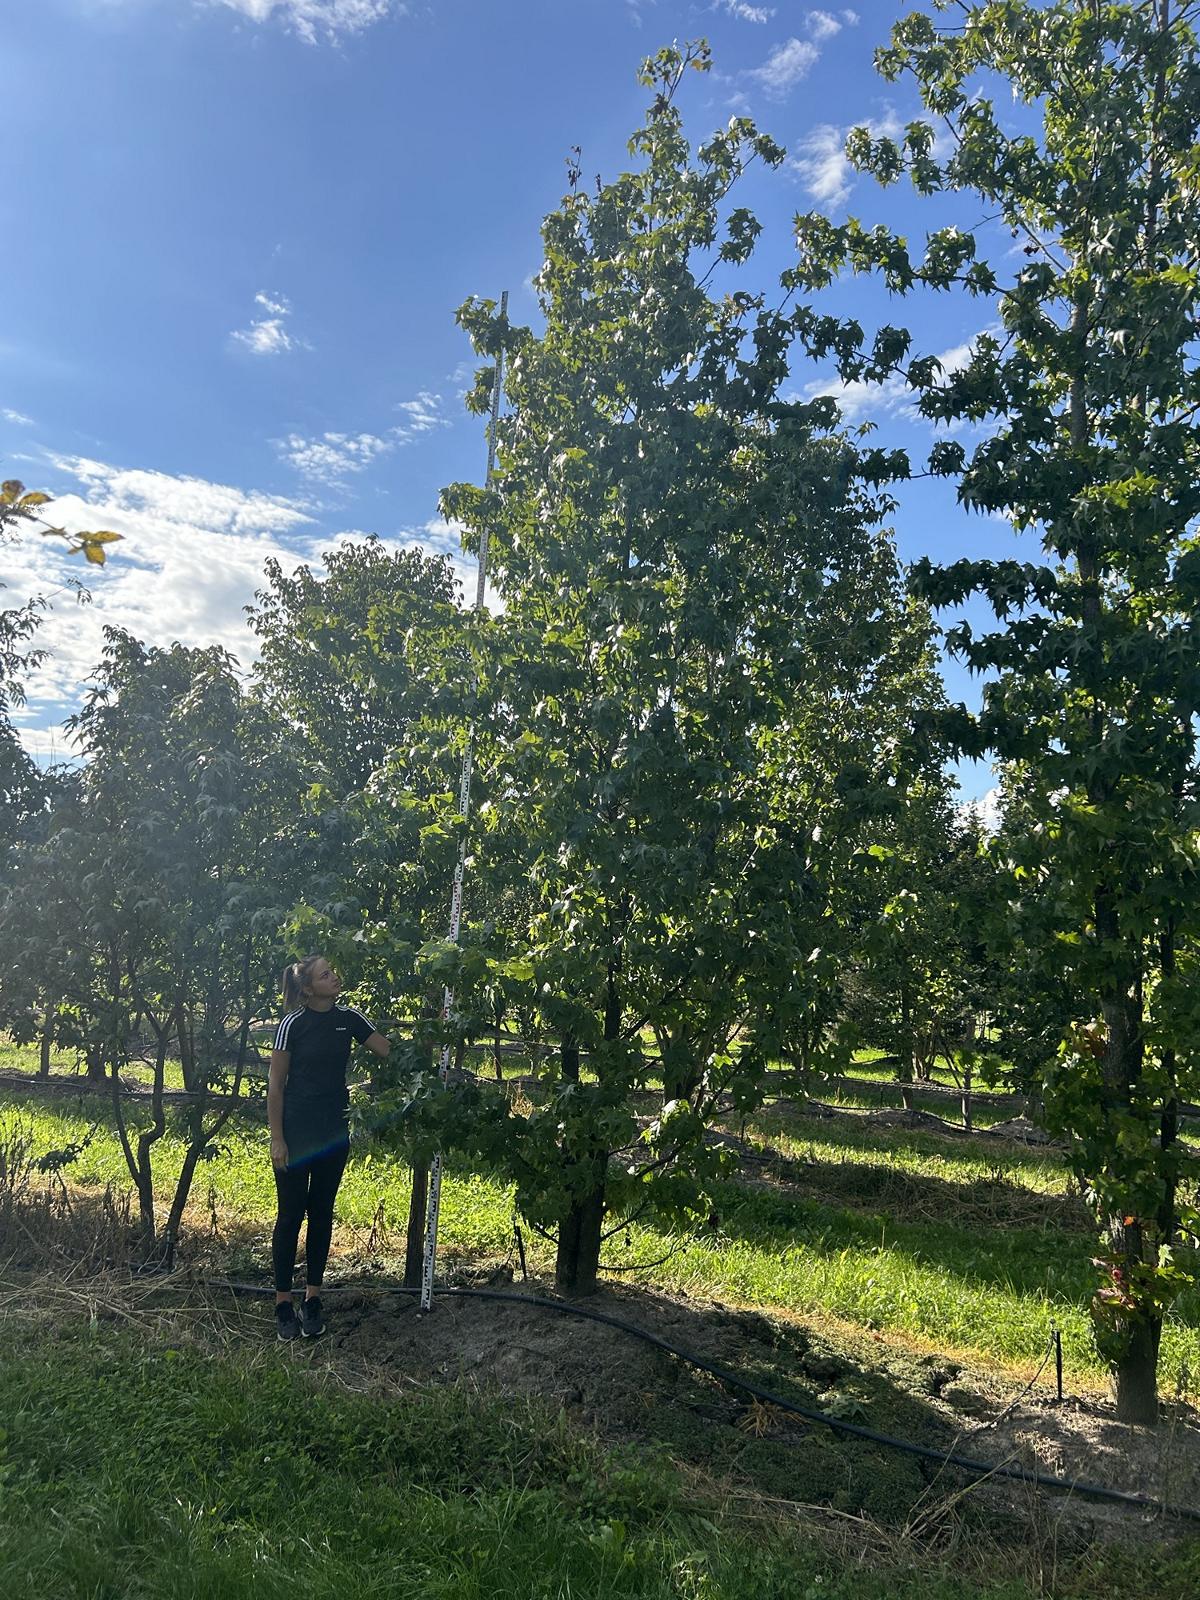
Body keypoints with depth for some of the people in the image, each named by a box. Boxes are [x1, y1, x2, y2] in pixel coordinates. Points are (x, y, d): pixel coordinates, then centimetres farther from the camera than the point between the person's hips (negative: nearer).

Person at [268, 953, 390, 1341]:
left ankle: (313, 1299, 20)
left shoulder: (348, 1018, 2)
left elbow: (390, 1052, 0)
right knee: (291, 1214, 2)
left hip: (333, 1133, 4)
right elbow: (275, 1085, -8)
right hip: (296, 1133, -4)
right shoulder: (293, 1024, -11)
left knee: (321, 1213, 11)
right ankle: (283, 1303, 14)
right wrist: (277, 1140, -10)